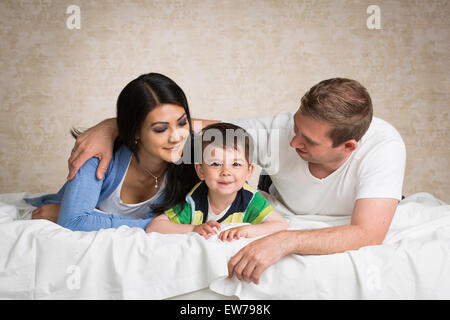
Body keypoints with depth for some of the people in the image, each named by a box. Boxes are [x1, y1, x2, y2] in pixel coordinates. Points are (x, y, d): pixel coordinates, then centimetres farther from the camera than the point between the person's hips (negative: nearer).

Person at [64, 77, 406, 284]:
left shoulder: (384, 147, -39)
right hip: (282, 214, 1)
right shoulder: (278, 131, -34)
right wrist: (109, 127, -38)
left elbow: (368, 233, -50)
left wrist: (285, 240, -62)